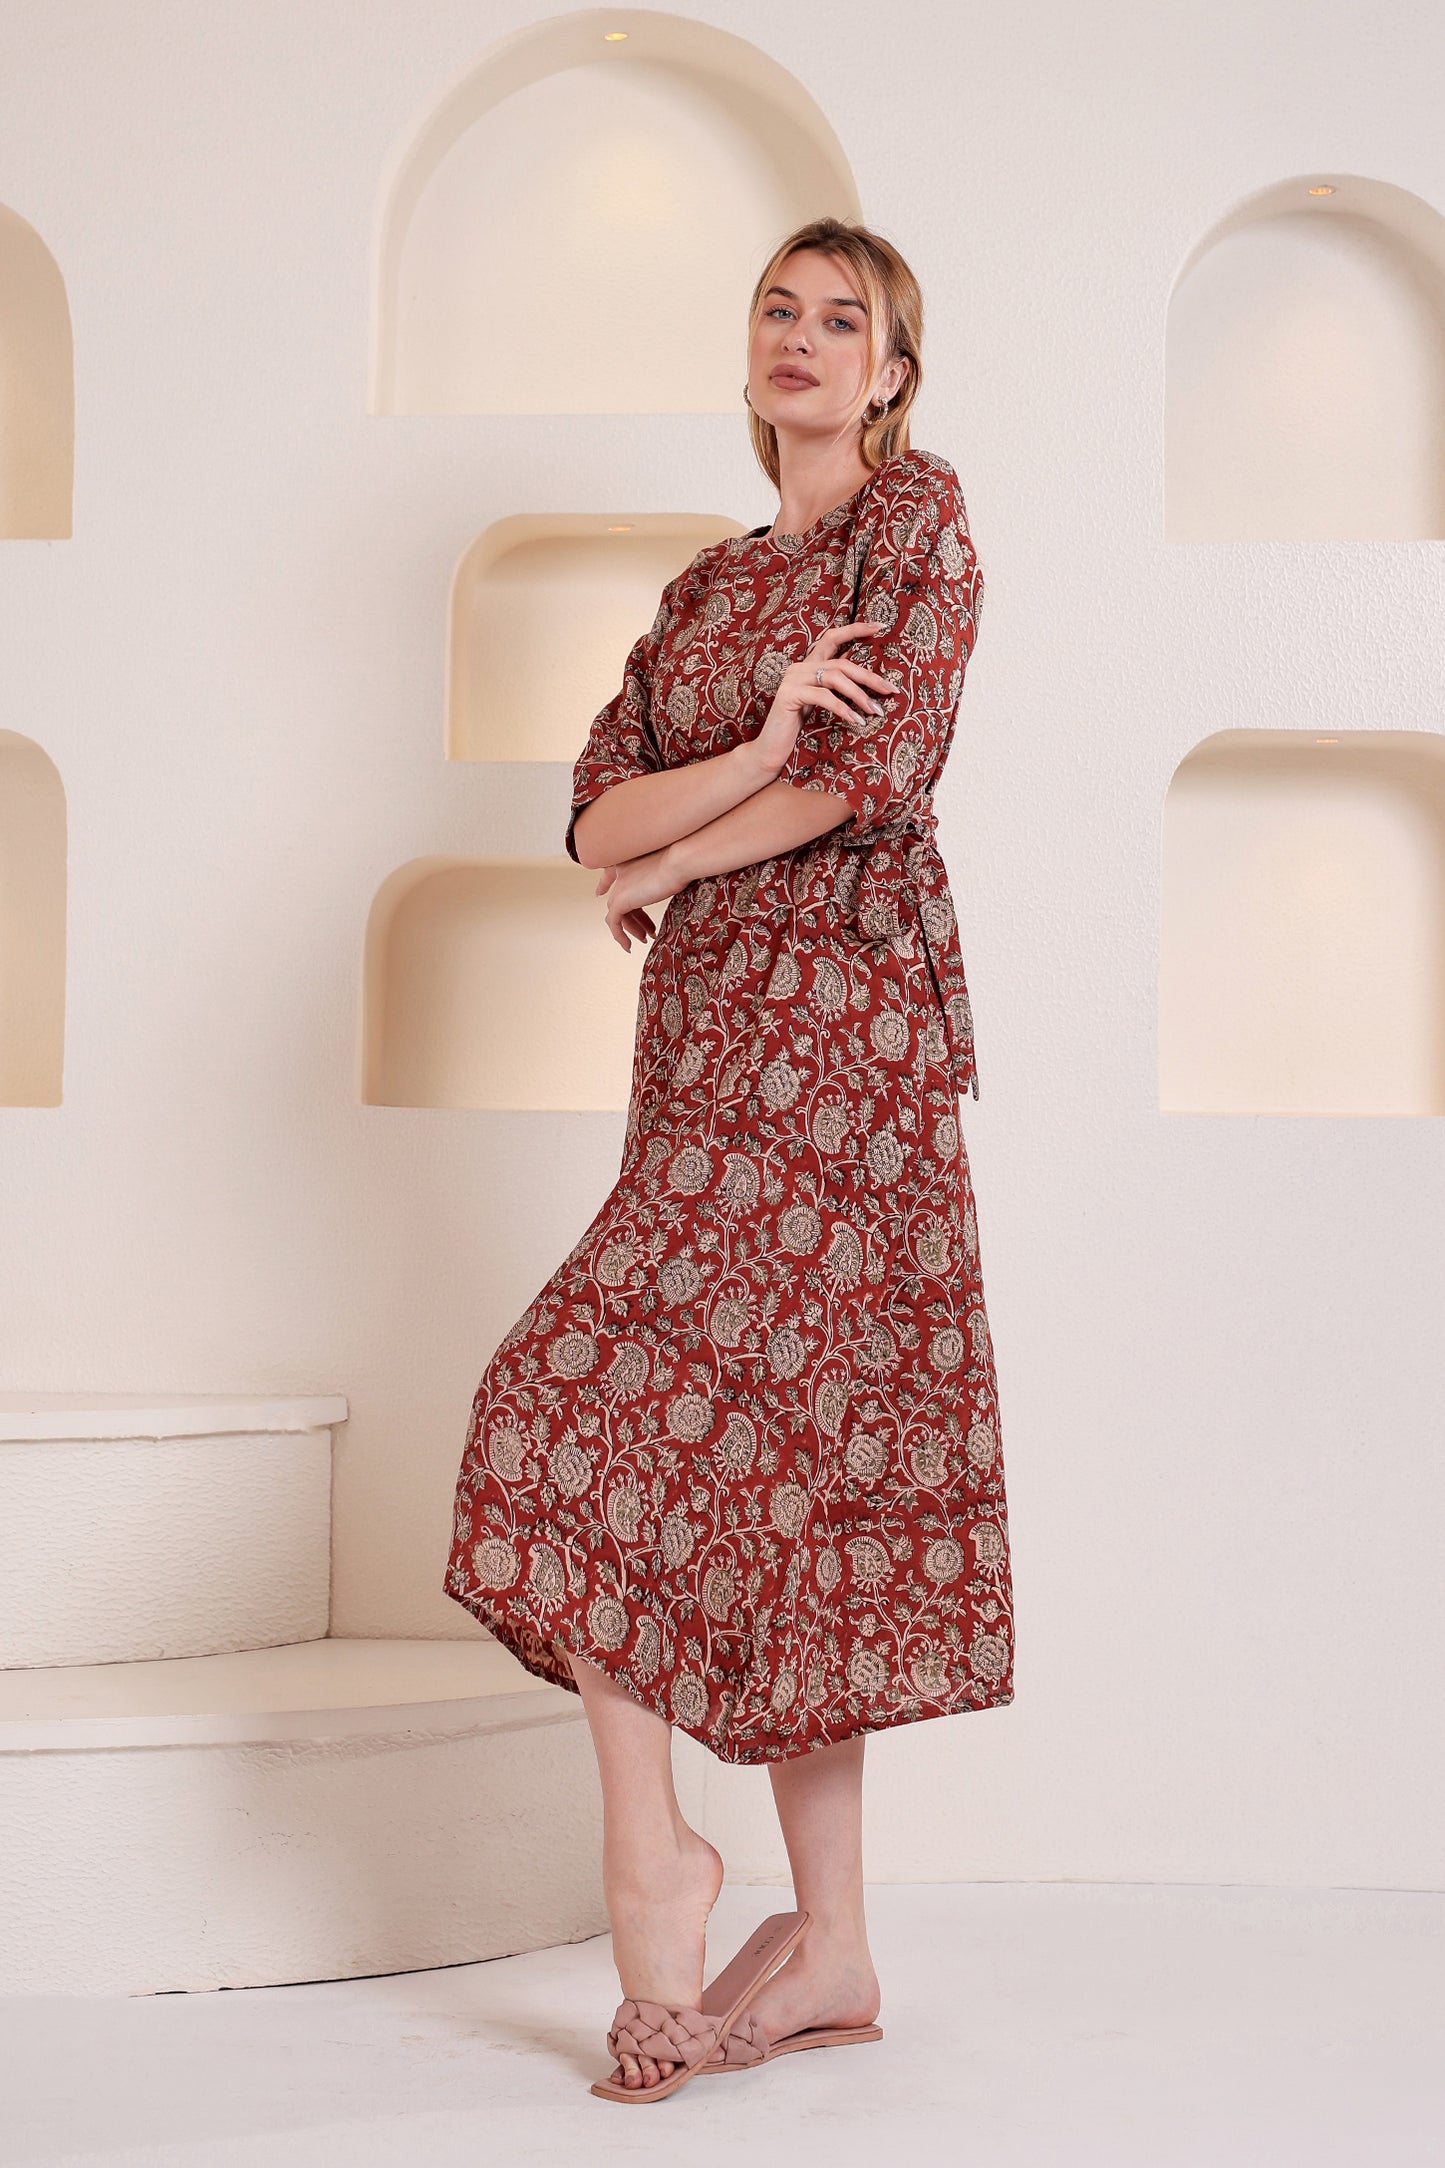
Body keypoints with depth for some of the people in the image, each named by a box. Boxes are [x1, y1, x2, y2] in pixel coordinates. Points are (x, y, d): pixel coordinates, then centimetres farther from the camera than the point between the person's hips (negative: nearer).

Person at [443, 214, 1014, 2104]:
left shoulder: (916, 506, 1)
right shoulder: (713, 584, 22)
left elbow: (879, 765, -13)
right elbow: (597, 815, 9)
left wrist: (668, 861, -1)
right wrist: (757, 757, -10)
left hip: (835, 1010, -7)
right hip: (719, 1028, 7)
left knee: (598, 1392, -14)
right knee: (784, 1458, 4)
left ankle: (649, 1849, -5)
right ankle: (833, 1954, 7)